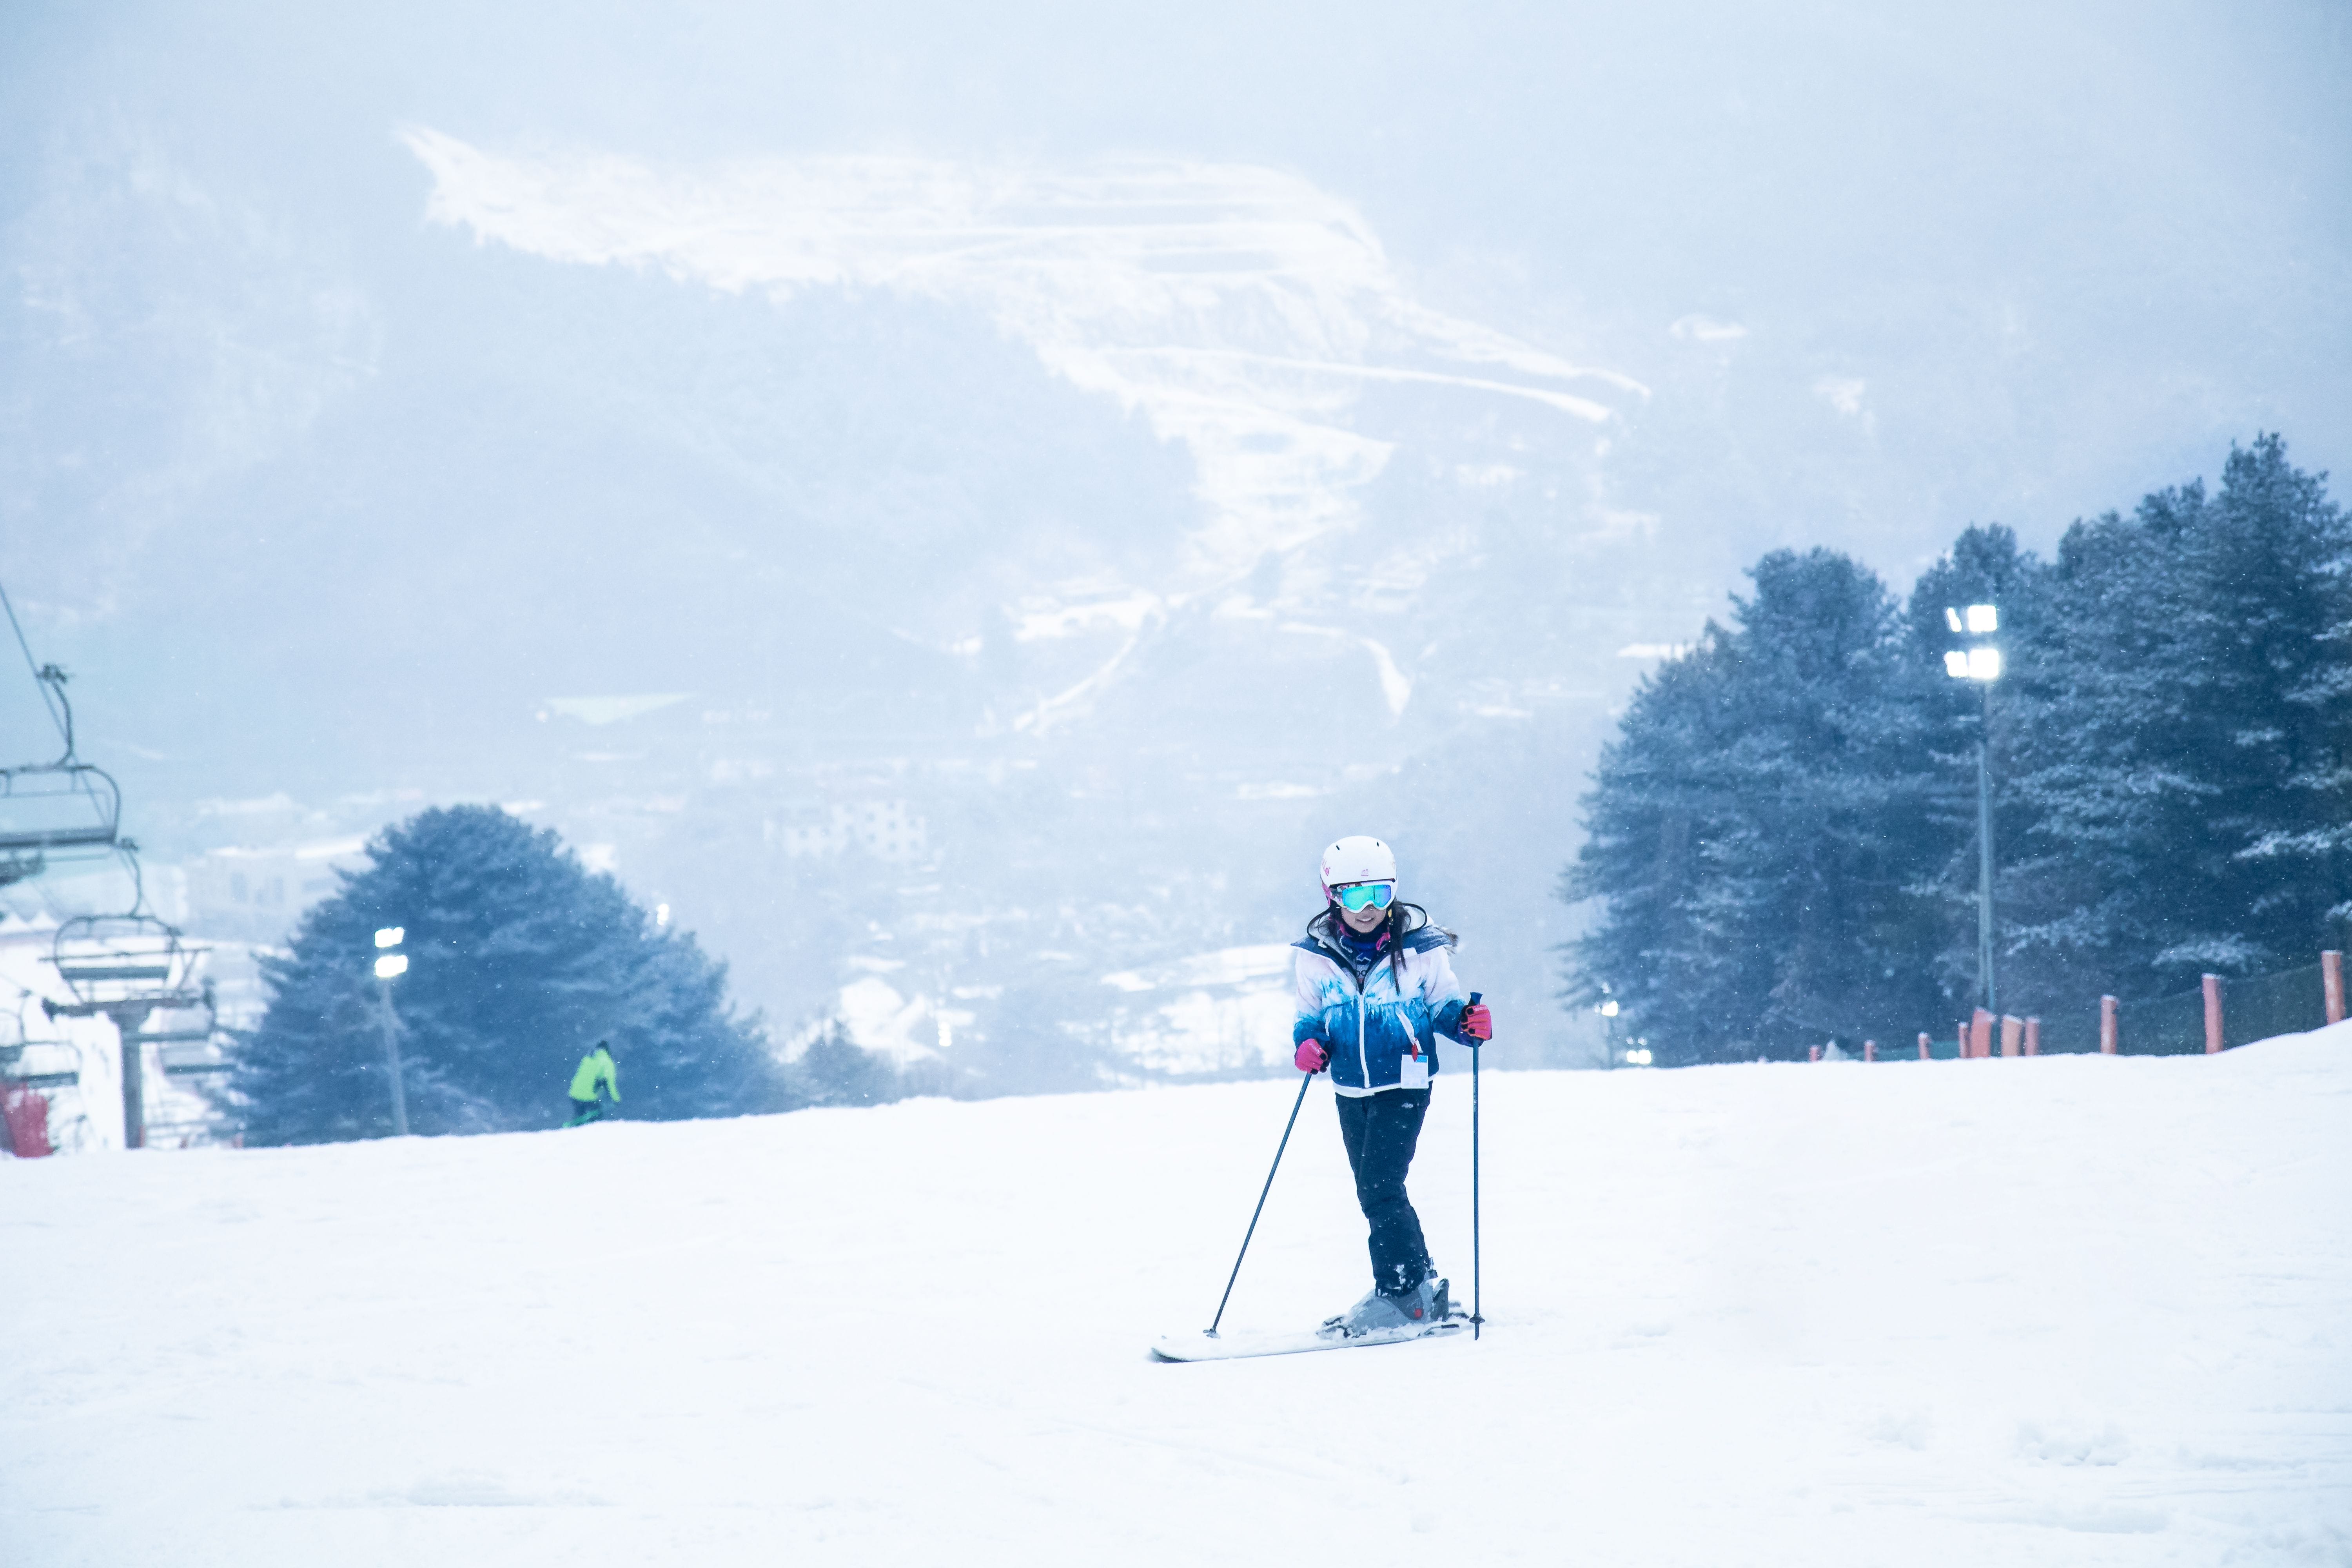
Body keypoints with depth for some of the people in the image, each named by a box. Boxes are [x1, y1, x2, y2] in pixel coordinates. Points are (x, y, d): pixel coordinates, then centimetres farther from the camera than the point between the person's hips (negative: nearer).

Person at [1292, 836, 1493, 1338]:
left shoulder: (1420, 949, -9)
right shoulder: (1315, 956, -1)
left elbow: (1442, 1004, 2)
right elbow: (1310, 1014, 10)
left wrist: (1469, 1022, -18)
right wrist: (1309, 1042, -10)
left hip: (1405, 1084, -5)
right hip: (1352, 1090, 5)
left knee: (1380, 1188, -16)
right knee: (1375, 1195, 11)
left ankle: (1402, 1293, -9)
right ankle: (1422, 1287, 24)